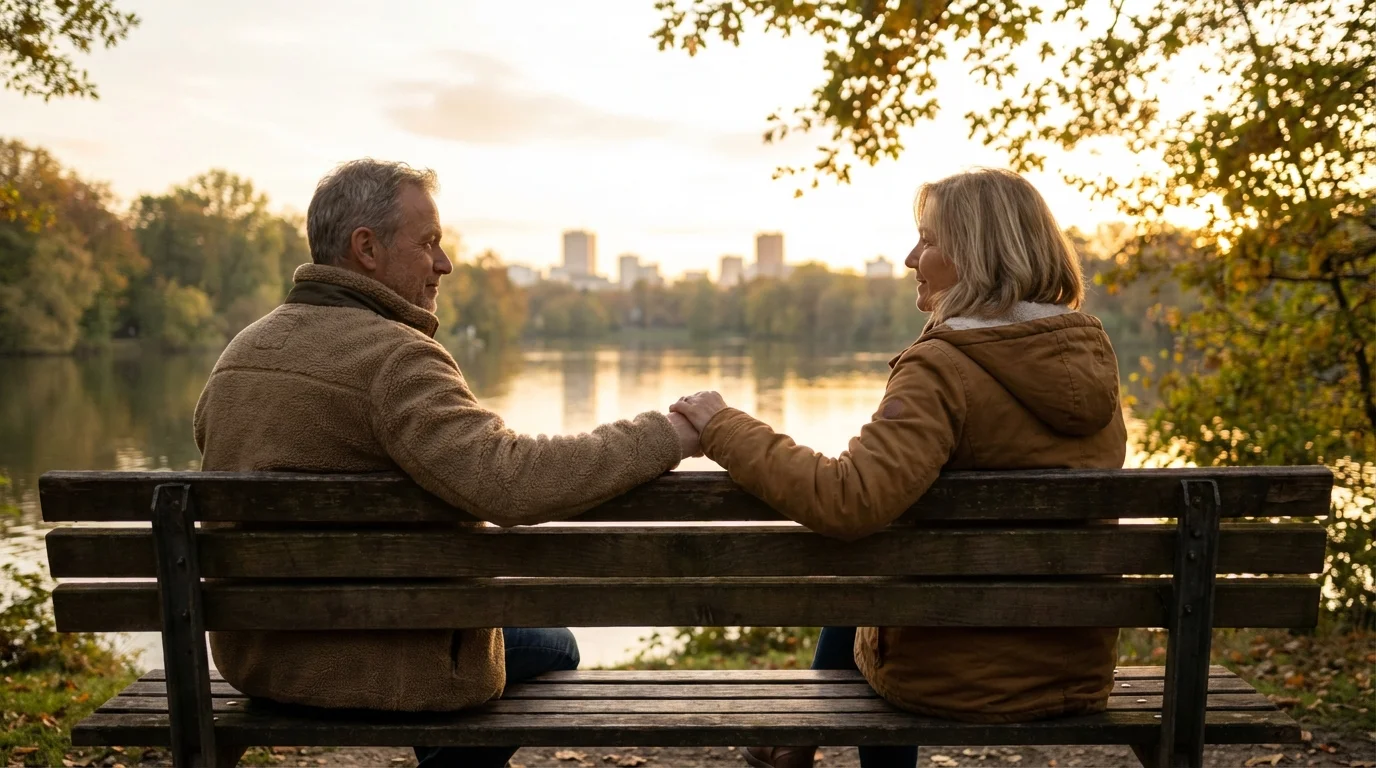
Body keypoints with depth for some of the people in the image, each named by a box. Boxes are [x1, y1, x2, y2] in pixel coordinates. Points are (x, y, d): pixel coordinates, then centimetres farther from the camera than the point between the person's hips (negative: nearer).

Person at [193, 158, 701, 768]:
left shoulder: (239, 352, 5)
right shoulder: (394, 356, -22)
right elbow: (509, 480, -36)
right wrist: (664, 436, -26)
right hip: (364, 666, -8)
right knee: (553, 647, 17)